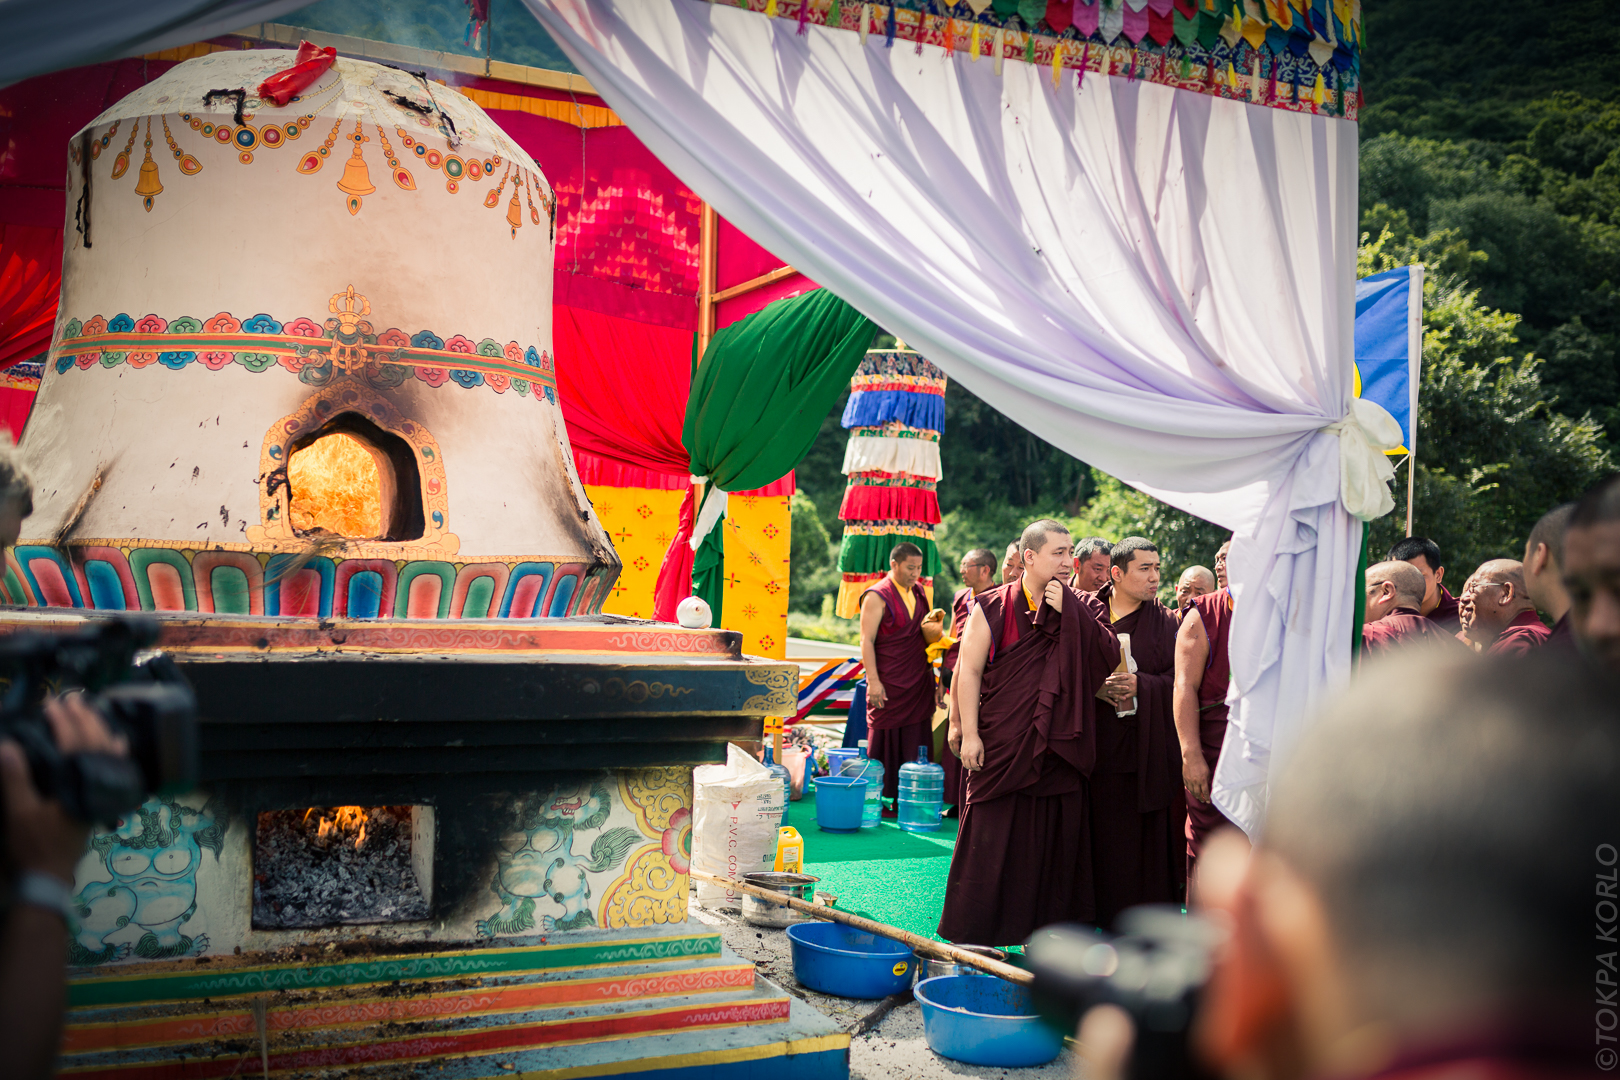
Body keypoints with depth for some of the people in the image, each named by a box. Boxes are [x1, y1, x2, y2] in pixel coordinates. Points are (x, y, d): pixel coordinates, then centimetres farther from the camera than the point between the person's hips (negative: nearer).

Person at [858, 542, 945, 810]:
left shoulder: (918, 592, 14)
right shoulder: (877, 596, -8)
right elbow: (866, 640, -12)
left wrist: (933, 625, 0)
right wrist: (873, 680, -19)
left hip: (918, 681, 7)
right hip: (889, 683, -7)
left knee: (916, 744, 6)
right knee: (885, 738, -1)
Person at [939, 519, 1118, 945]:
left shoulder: (1082, 609, 7)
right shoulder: (993, 607, -1)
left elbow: (1110, 657, -8)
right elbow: (968, 670, -3)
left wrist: (1068, 612, -14)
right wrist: (969, 734, -9)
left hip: (1060, 747, 3)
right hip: (1002, 745, -3)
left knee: (1053, 839, 7)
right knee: (992, 840, 2)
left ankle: (1044, 929, 19)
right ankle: (977, 933, 13)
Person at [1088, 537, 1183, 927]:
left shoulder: (1165, 621, 7)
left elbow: (1178, 679, 1)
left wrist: (1139, 685, -14)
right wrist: (1096, 689, -13)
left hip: (1149, 746, 1)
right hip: (1100, 745, 0)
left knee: (1149, 835, 1)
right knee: (1104, 834, 0)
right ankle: (1104, 915, 13)